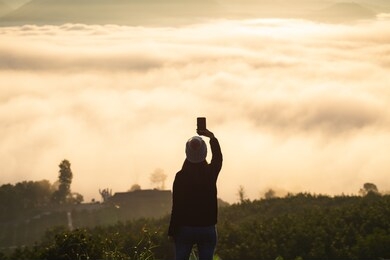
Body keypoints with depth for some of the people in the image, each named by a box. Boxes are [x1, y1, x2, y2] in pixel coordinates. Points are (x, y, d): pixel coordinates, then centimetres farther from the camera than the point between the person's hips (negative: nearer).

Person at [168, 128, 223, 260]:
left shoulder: (181, 176, -11)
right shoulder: (211, 173, -4)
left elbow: (176, 206, -8)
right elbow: (218, 157, 19)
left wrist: (172, 231, 0)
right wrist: (212, 137, 29)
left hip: (185, 228, -2)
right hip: (208, 228, 2)